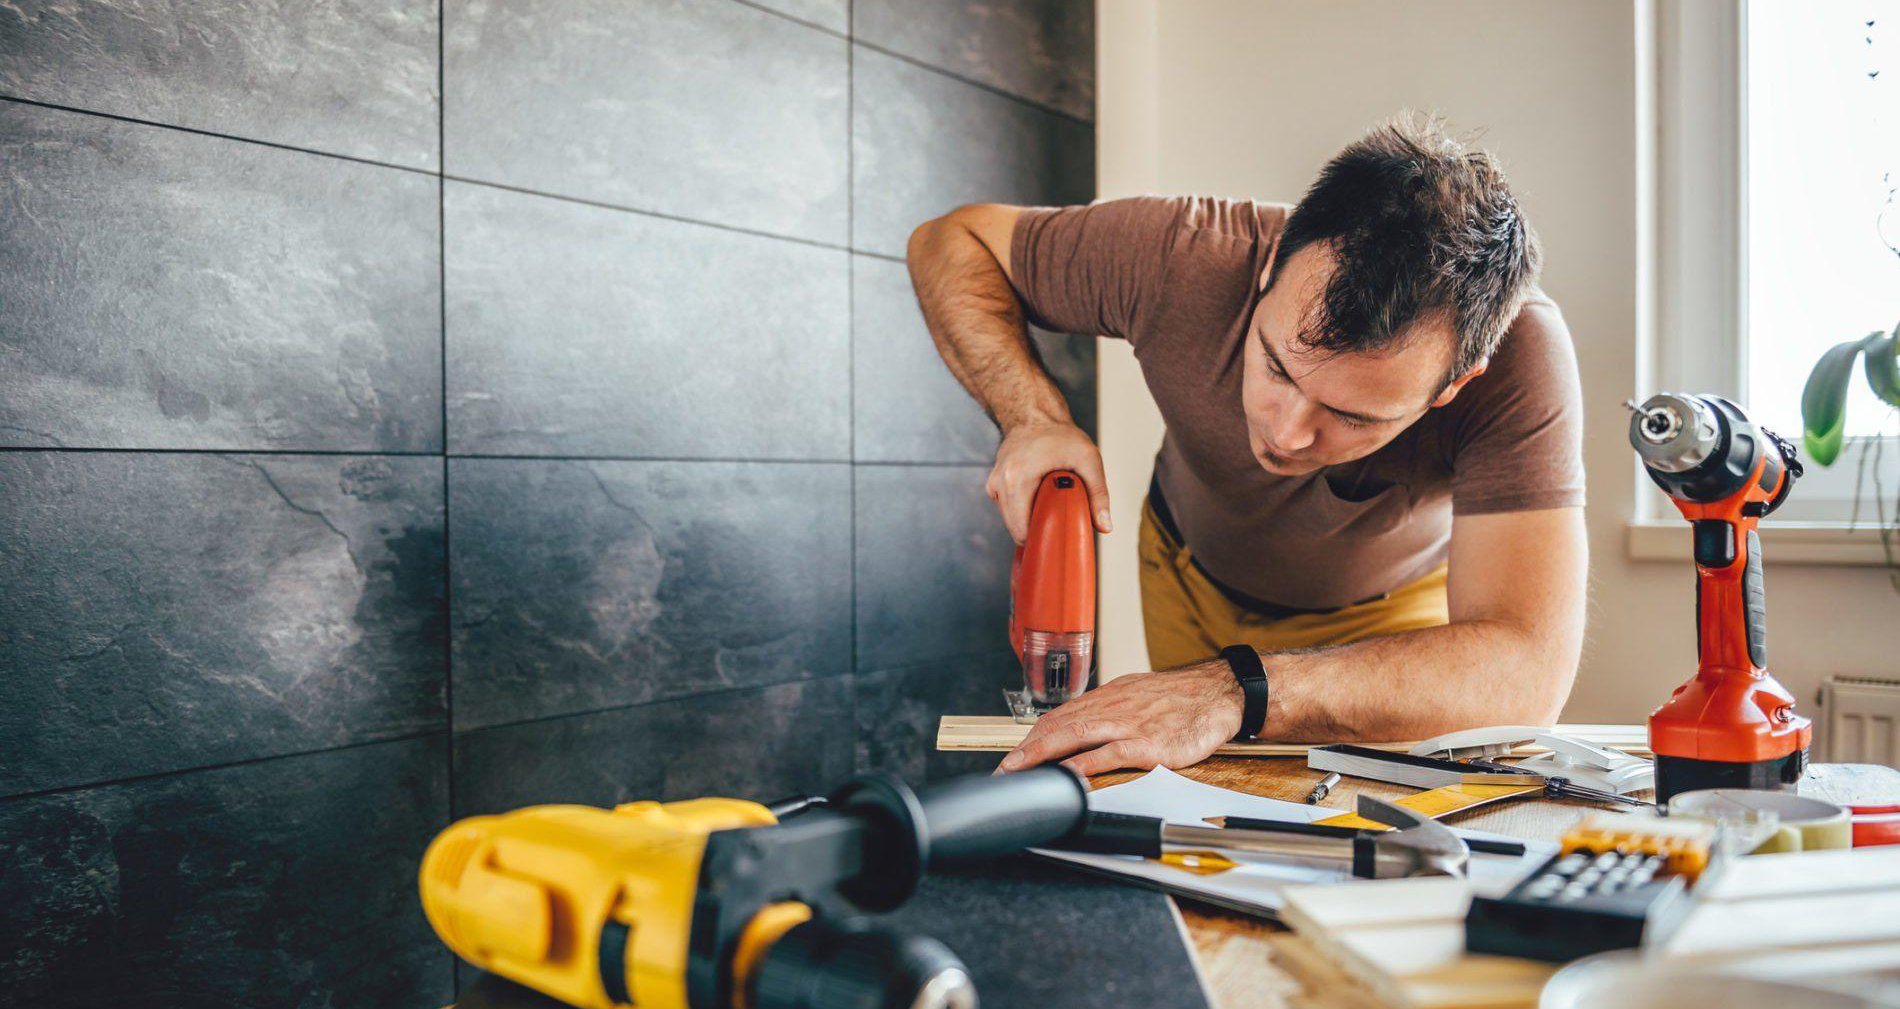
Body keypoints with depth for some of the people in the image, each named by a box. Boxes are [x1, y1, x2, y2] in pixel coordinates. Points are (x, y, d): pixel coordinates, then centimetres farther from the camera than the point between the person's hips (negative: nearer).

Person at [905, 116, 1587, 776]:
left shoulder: (1521, 359, -40)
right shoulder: (1181, 257, -36)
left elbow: (1529, 669, -47)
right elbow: (951, 243, -18)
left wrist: (1236, 690, -56)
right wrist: (1031, 416, -34)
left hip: (1390, 609, 0)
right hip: (1192, 572, 0)